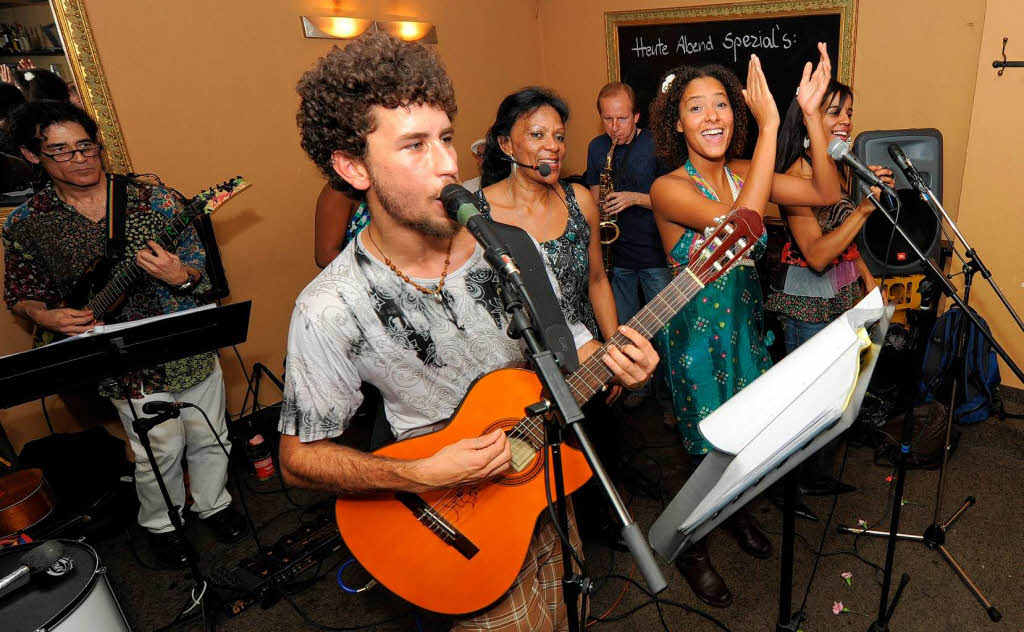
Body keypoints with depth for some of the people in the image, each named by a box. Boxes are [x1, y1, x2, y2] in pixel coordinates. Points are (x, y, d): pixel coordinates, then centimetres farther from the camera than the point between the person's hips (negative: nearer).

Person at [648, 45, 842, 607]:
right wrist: (769, 124, -32)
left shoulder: (743, 173, 0)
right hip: (697, 333, -6)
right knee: (711, 448, 6)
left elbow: (827, 194, -5)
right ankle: (690, 547, 32)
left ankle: (734, 509, 50)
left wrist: (810, 114, -14)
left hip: (745, 324, 6)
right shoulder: (669, 188, -19)